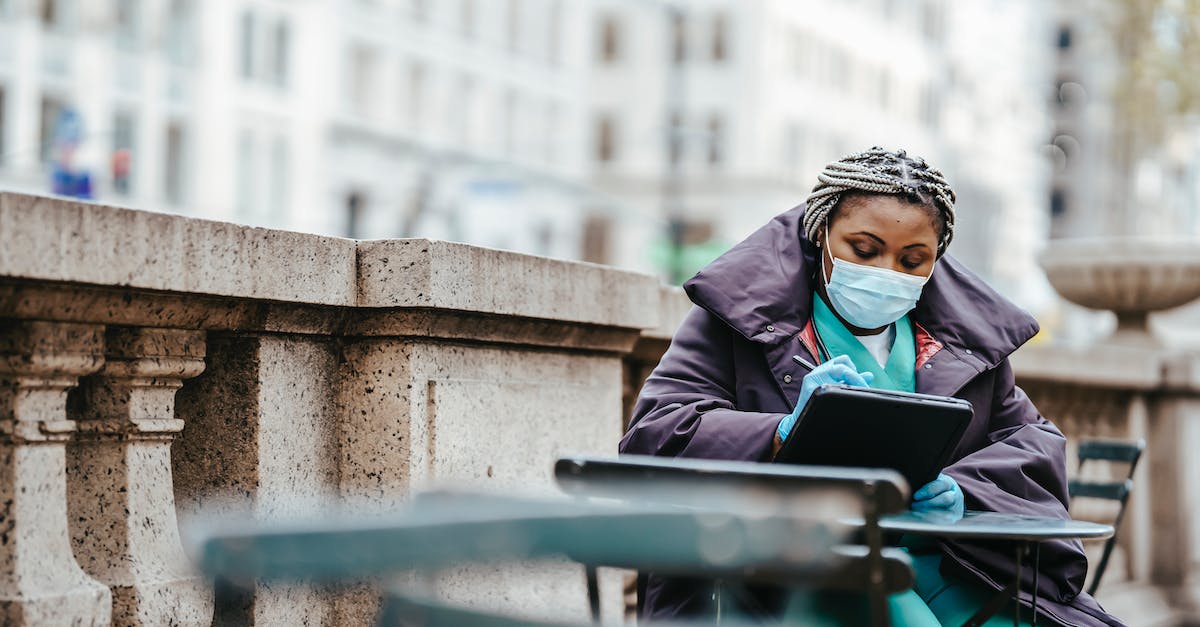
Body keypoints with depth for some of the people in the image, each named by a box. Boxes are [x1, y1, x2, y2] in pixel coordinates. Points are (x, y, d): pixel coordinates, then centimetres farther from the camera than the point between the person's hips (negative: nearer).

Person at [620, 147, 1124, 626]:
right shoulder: (744, 310, 3)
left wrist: (961, 488, -8)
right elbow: (652, 434, -6)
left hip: (937, 557, 5)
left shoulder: (968, 330, 17)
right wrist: (787, 433, -23)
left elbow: (1033, 439, 16)